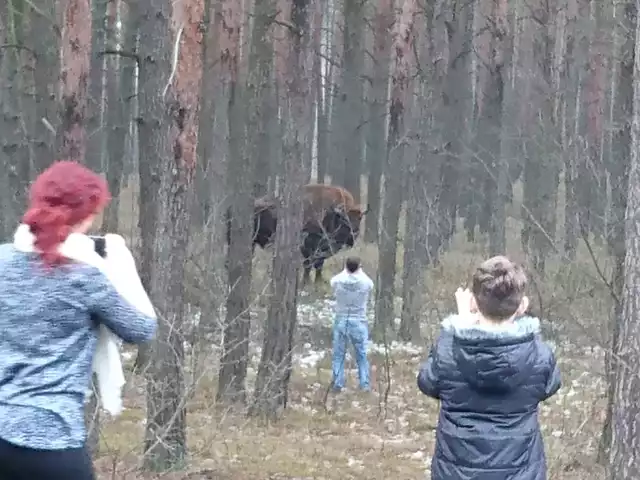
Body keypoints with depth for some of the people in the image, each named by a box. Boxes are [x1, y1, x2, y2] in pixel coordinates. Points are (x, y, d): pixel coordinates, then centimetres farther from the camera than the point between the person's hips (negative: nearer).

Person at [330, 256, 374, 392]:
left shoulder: (338, 281, -11)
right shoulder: (366, 282, -10)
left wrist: (345, 271, 25)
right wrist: (360, 272, 26)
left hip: (341, 321, 0)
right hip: (359, 322, 0)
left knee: (338, 354, 9)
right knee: (362, 355, 10)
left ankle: (337, 384, 8)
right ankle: (364, 384, 9)